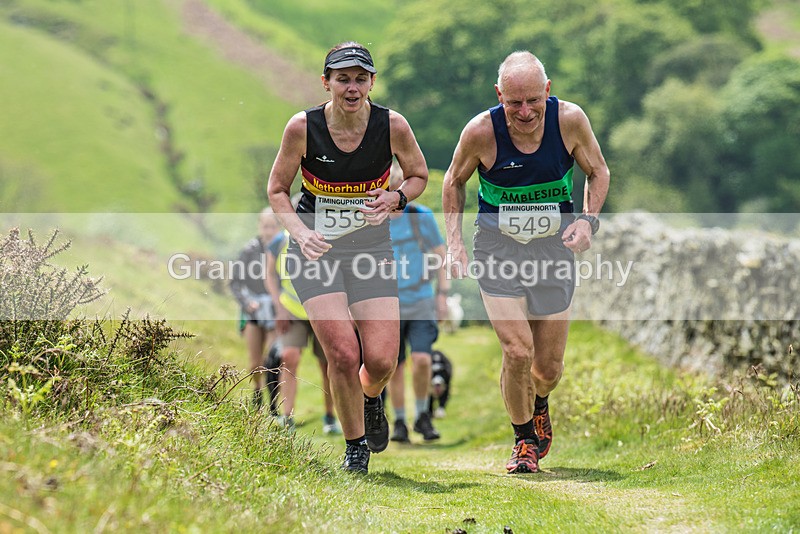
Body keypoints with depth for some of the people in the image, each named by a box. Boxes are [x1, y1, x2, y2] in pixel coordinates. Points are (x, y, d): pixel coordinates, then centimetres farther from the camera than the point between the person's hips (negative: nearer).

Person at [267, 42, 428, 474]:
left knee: (381, 361, -8)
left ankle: (371, 399, 31)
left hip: (371, 246, 2)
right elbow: (277, 190, 0)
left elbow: (419, 175, 8)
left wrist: (396, 198, -14)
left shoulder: (393, 126, -11)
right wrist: (301, 232, -17)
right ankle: (354, 445, 8)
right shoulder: (303, 128, -13)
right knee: (343, 354, -16)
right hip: (315, 248, -1)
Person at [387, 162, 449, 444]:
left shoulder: (422, 216, 1)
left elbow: (440, 255, 7)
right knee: (395, 367, 2)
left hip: (422, 302, -1)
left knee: (422, 359, -14)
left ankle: (422, 415, 6)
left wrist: (442, 294, 2)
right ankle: (399, 423, 16)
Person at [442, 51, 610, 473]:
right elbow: (454, 181, 4)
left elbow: (598, 172, 5)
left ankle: (538, 405, 44)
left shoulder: (570, 120, -14)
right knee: (517, 352, -17)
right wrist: (454, 241, -5)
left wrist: (588, 220, -11)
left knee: (549, 366, 6)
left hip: (554, 250, 2)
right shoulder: (481, 131, -17)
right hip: (498, 250, -2)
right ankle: (524, 439, 9)